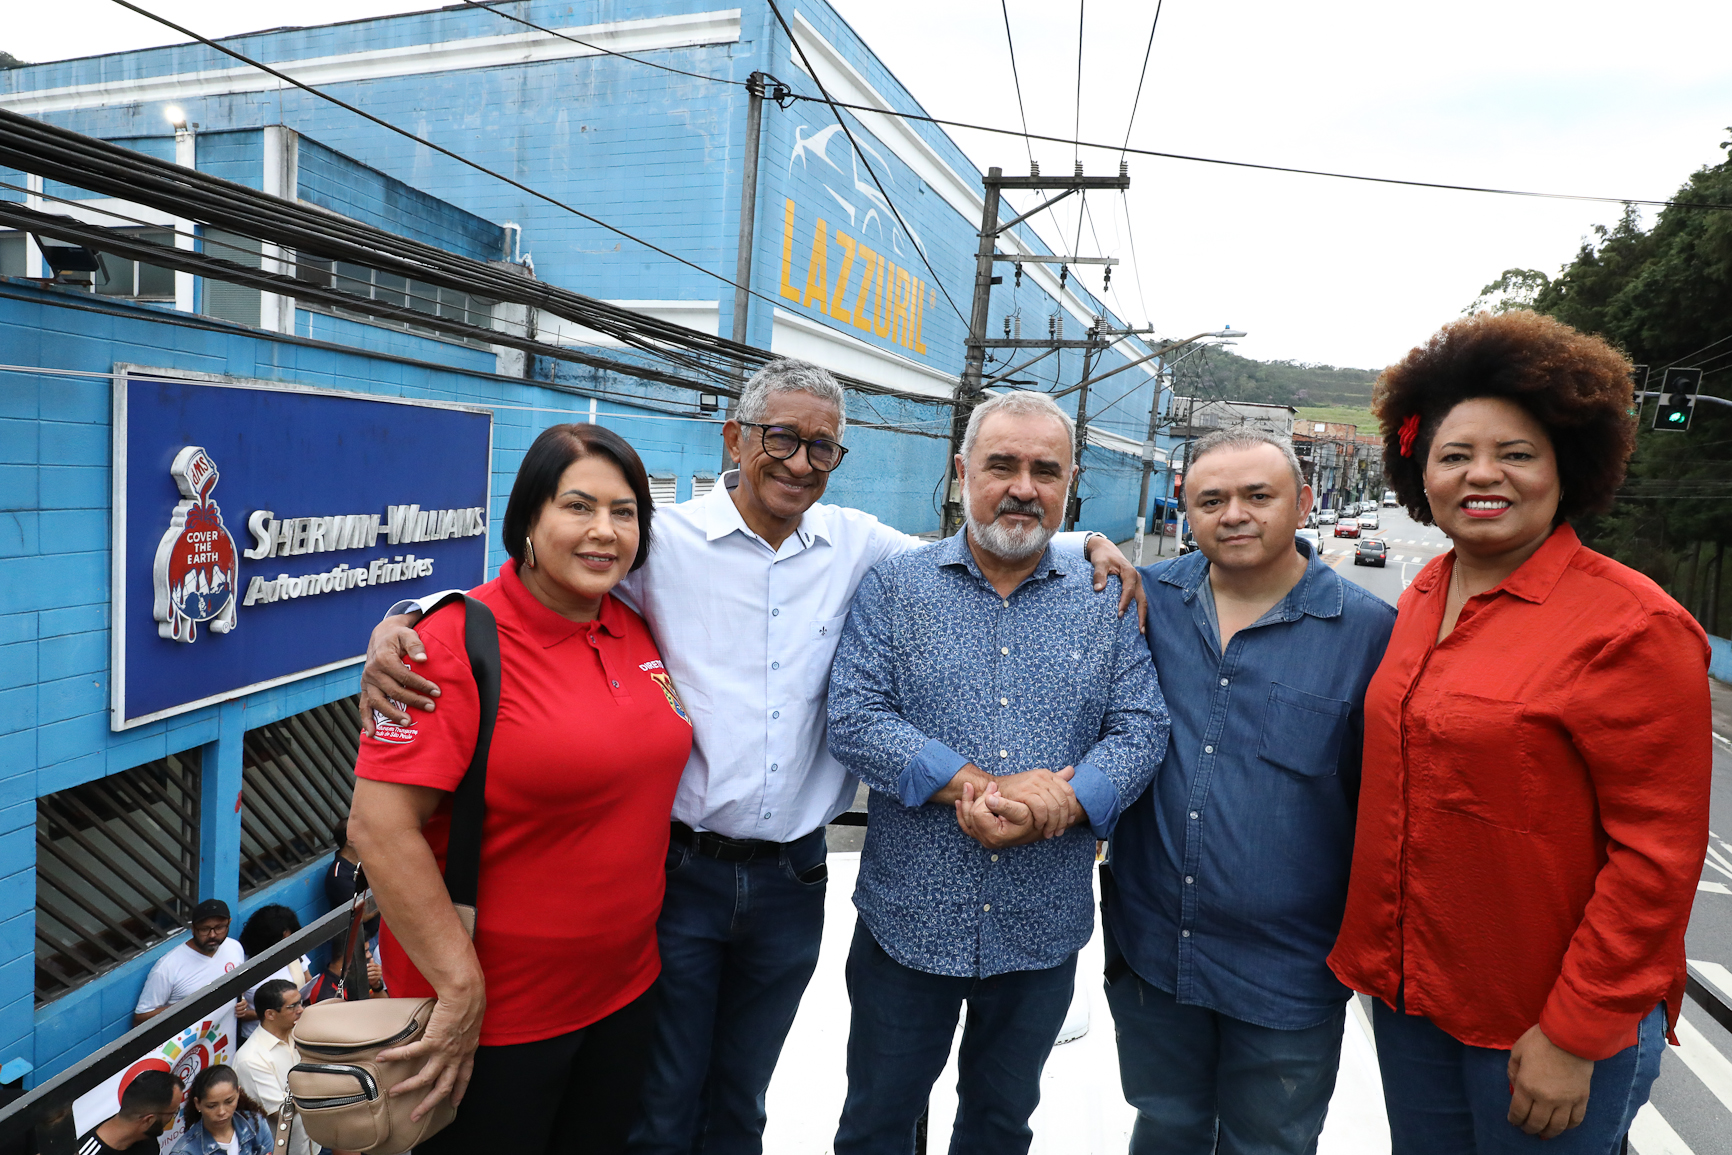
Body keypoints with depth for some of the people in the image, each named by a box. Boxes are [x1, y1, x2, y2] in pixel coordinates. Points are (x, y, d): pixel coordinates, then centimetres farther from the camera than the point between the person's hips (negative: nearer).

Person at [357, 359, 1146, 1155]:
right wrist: (398, 621, -20)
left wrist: (1086, 544, 0)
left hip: (791, 880, 3)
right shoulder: (664, 539, -9)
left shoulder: (858, 545, 1)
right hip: (680, 872, -3)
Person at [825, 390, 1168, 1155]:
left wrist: (1063, 804, -21)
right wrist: (973, 785, -23)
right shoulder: (894, 588, -4)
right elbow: (854, 719, -13)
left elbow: (1142, 728, -4)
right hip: (909, 919, -1)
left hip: (1044, 929, 2)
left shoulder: (1106, 605, 2)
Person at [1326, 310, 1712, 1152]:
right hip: (1410, 991, 6)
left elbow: (1656, 855, -16)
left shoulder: (1632, 625, -16)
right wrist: (1378, 954, 11)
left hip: (1546, 1021, -5)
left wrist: (1575, 1034, -16)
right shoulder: (1424, 597, 3)